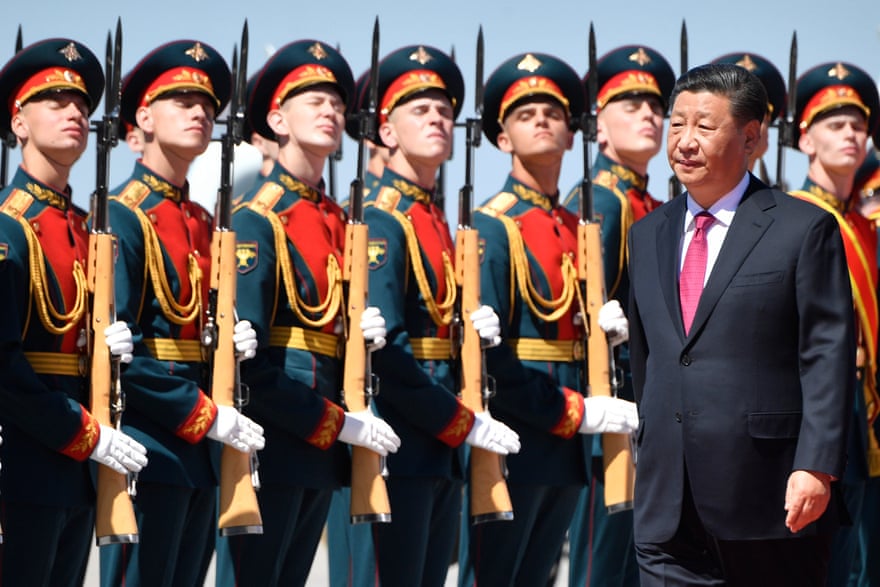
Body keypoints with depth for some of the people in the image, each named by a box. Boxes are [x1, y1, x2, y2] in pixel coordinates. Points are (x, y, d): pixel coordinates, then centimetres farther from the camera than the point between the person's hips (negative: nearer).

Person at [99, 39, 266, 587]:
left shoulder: (203, 223, 16)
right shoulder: (123, 217, -9)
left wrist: (230, 342, -1)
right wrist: (209, 417, -15)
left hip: (201, 449, 8)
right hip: (150, 448, -8)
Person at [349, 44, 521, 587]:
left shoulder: (438, 222, 17)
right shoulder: (382, 220, -10)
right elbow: (383, 345, -17)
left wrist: (472, 329, 1)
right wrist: (466, 424, -15)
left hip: (443, 451, 9)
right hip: (402, 447, -9)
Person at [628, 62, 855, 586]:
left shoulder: (806, 230, -3)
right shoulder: (648, 235, 15)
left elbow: (829, 358, -8)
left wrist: (816, 467, -16)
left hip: (769, 495, -4)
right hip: (667, 503, 5)